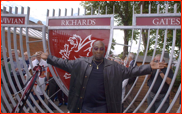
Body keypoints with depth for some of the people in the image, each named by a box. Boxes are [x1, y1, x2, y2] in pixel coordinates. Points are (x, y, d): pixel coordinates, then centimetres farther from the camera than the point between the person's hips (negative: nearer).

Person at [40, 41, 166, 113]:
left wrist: (149, 67, -5)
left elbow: (130, 71, 1)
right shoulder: (81, 63, -1)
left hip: (103, 107, 0)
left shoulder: (113, 67, -1)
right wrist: (49, 58, 1)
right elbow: (65, 64, 4)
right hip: (84, 106, 1)